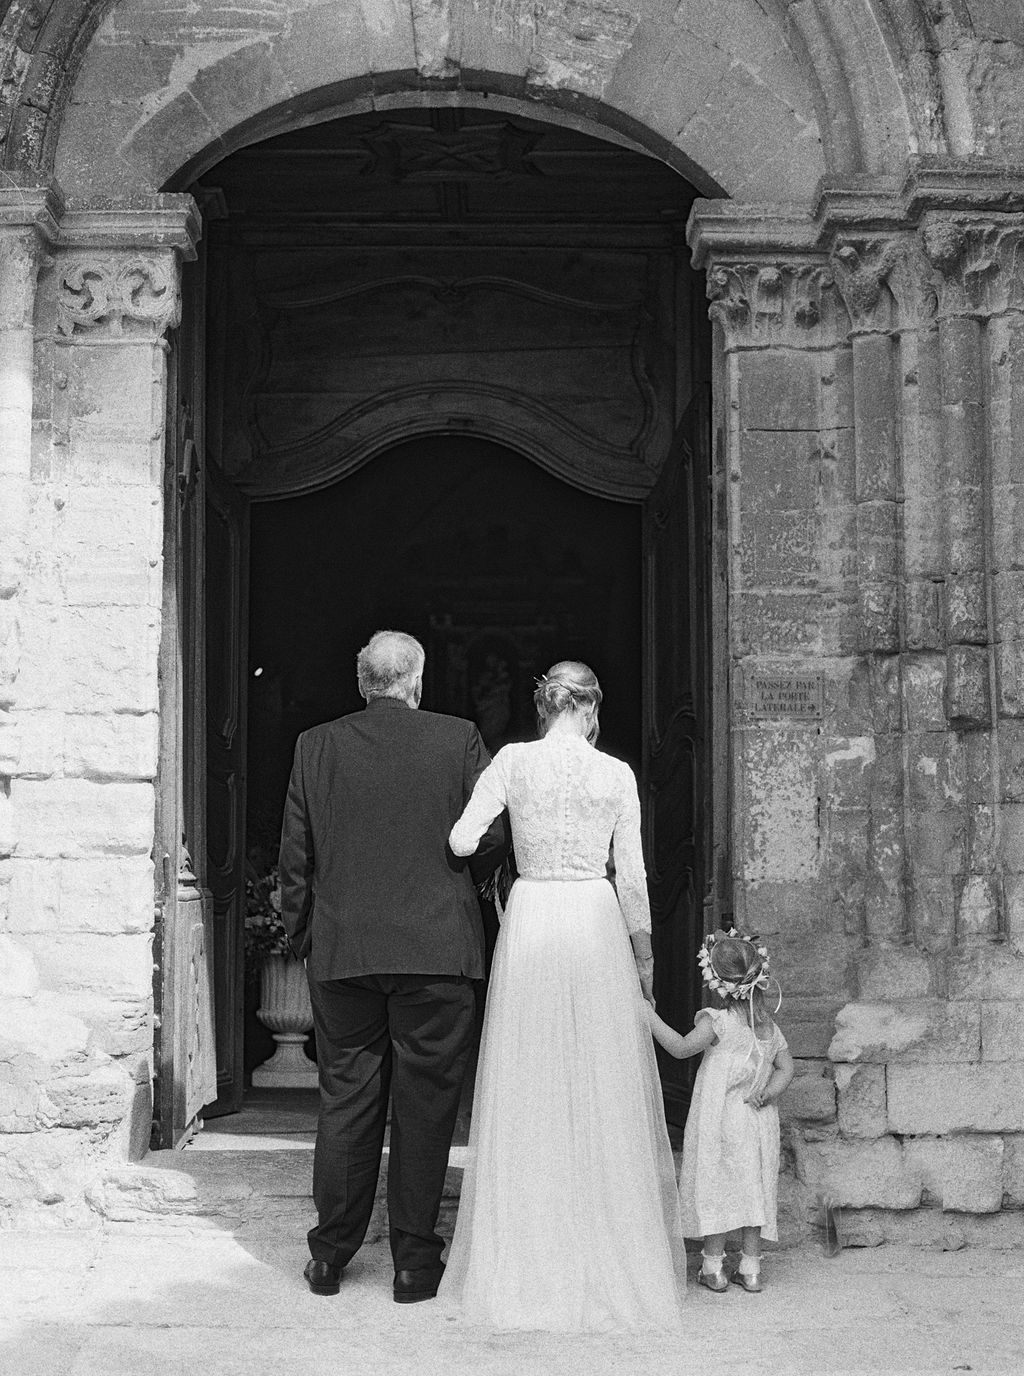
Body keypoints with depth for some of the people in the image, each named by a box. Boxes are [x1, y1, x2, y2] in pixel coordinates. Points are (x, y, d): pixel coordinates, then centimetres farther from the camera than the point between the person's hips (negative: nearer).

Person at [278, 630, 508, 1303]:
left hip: (341, 952, 2)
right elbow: (494, 836, -3)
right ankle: (415, 1259, 12)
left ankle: (330, 1254, 18)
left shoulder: (314, 746, 3)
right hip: (437, 951, -2)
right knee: (424, 1105, 6)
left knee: (346, 1102, 11)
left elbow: (295, 855, 4)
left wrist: (302, 937, 15)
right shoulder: (459, 739, -3)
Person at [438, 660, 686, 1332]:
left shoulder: (514, 760, -2)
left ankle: (528, 1262, 12)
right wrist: (644, 955, 13)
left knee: (530, 1096, 6)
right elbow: (632, 877, 2)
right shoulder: (617, 774, 0)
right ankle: (612, 1257, 13)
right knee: (603, 1093, 7)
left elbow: (461, 841, -7)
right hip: (596, 926, 0)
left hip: (530, 924, 0)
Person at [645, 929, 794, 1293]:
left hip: (718, 1121, -5)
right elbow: (786, 1065, 9)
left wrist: (650, 1017, -21)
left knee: (712, 1189, 4)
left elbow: (681, 1047, -24)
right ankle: (751, 1267, 14)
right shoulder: (768, 1026, 7)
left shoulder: (717, 1021, -15)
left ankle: (713, 1267, 8)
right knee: (753, 1189, 11)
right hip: (758, 1125, 6)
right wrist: (771, 1090, -2)